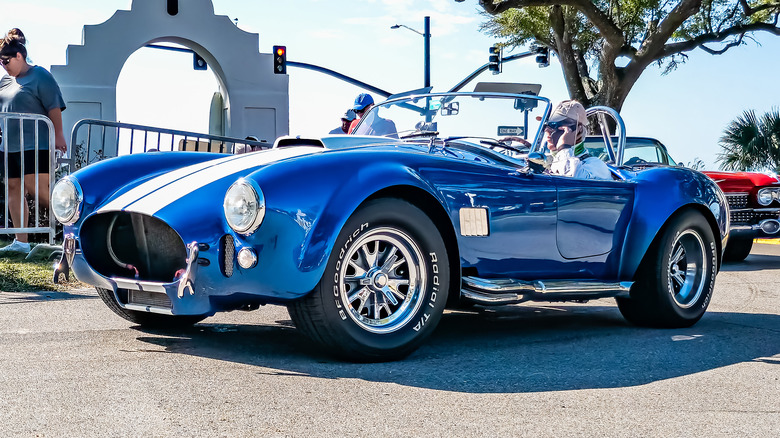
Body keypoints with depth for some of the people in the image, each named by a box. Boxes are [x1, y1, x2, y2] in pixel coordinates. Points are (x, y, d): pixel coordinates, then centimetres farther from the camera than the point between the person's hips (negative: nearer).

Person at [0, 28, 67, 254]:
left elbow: (54, 107, -11)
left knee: (38, 190, -13)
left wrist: (58, 136, -15)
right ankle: (21, 242, 8)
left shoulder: (39, 76, -7)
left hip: (35, 144, -8)